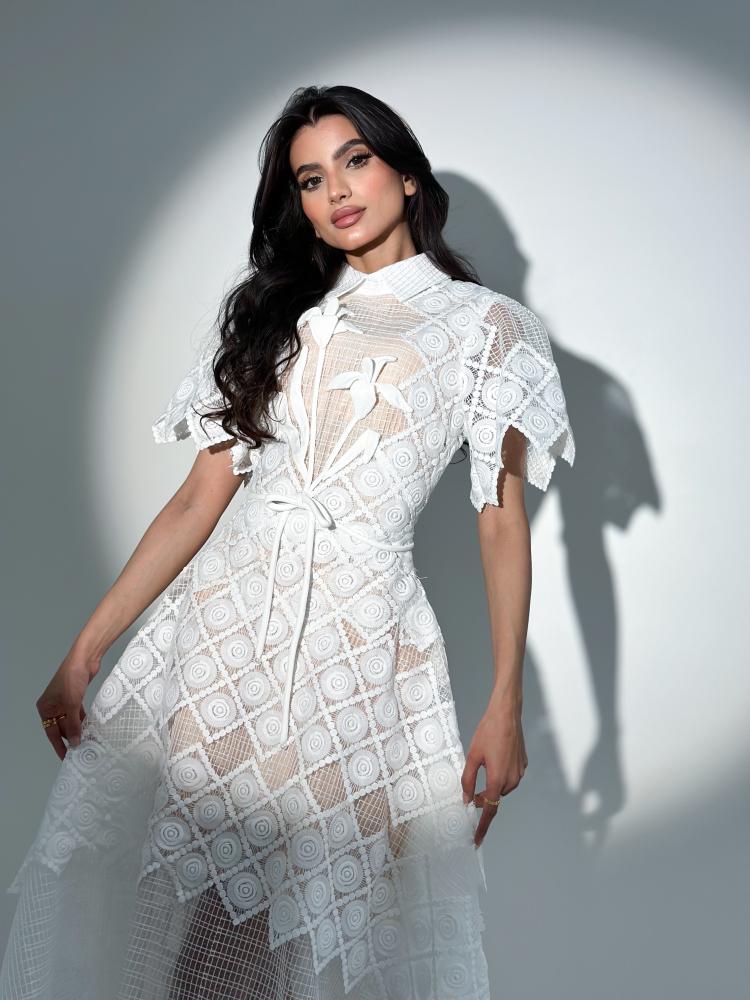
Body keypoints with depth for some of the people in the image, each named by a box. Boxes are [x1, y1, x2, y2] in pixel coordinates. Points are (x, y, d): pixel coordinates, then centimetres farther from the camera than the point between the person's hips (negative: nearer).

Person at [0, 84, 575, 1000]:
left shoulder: (485, 324, 7)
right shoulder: (268, 313, 14)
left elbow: (503, 519, 2)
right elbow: (201, 495, 7)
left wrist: (505, 705, -5)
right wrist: (86, 648, 0)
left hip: (360, 640, -3)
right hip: (222, 619, 3)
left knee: (320, 924, 1)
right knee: (194, 903, 4)